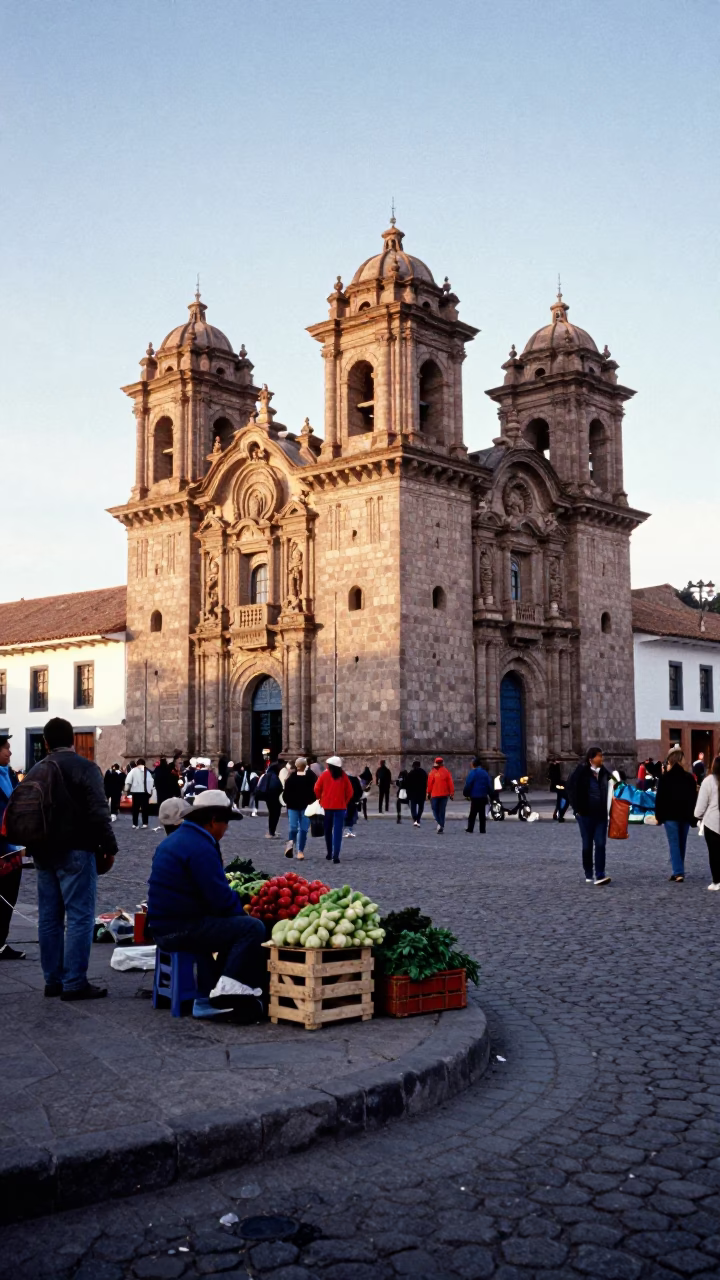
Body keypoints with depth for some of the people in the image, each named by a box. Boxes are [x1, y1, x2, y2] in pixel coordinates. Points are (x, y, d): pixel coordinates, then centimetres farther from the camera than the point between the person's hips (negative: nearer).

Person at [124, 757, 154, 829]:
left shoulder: (133, 770, 0)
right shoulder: (147, 771, 3)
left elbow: (128, 781, -6)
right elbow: (150, 781, -2)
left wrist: (126, 790, -1)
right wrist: (150, 791, 4)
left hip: (136, 791, 0)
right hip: (145, 792, 0)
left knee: (135, 808, 7)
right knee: (145, 808, 3)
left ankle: (135, 824, 8)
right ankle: (145, 823, -1)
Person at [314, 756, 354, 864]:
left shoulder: (325, 775, -3)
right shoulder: (343, 776, -1)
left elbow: (317, 788, -3)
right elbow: (349, 791, -1)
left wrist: (320, 799, 13)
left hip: (327, 806, 1)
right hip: (340, 806, 0)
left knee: (328, 830, 17)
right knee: (338, 831, -2)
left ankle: (329, 853, 24)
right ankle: (335, 855, -14)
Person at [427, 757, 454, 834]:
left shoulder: (433, 772, -7)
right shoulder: (446, 772, 0)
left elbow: (429, 784, -4)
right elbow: (450, 783, -1)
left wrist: (428, 793, 6)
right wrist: (452, 793, 5)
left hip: (435, 795, -3)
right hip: (444, 794, 3)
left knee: (435, 810, 8)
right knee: (442, 811, 10)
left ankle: (439, 823, -15)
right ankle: (441, 827, 9)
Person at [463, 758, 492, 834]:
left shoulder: (472, 773, -6)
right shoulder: (485, 773, 11)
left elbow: (468, 785, -8)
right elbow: (489, 785, 12)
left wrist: (466, 794, 2)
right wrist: (490, 794, 17)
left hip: (475, 797, -5)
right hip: (483, 796, 5)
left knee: (472, 813, 0)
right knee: (482, 813, 7)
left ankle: (470, 828, 0)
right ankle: (482, 830, 5)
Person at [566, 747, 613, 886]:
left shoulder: (604, 773, 6)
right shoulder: (581, 772, -10)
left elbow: (607, 791, 16)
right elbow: (572, 790, -8)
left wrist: (607, 810, 5)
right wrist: (578, 809, -8)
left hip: (601, 815, 4)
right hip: (586, 815, -3)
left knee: (600, 844, -5)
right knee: (587, 845, 6)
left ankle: (600, 876, -8)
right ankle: (588, 875, 17)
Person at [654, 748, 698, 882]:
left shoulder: (665, 778, -5)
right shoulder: (689, 777, 5)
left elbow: (660, 799, -5)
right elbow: (694, 798, 6)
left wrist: (659, 816, 3)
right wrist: (693, 818, 10)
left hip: (670, 816, -3)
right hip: (685, 816, 3)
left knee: (674, 844, -4)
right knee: (681, 844, 13)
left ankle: (678, 872, -14)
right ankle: (678, 872, 18)